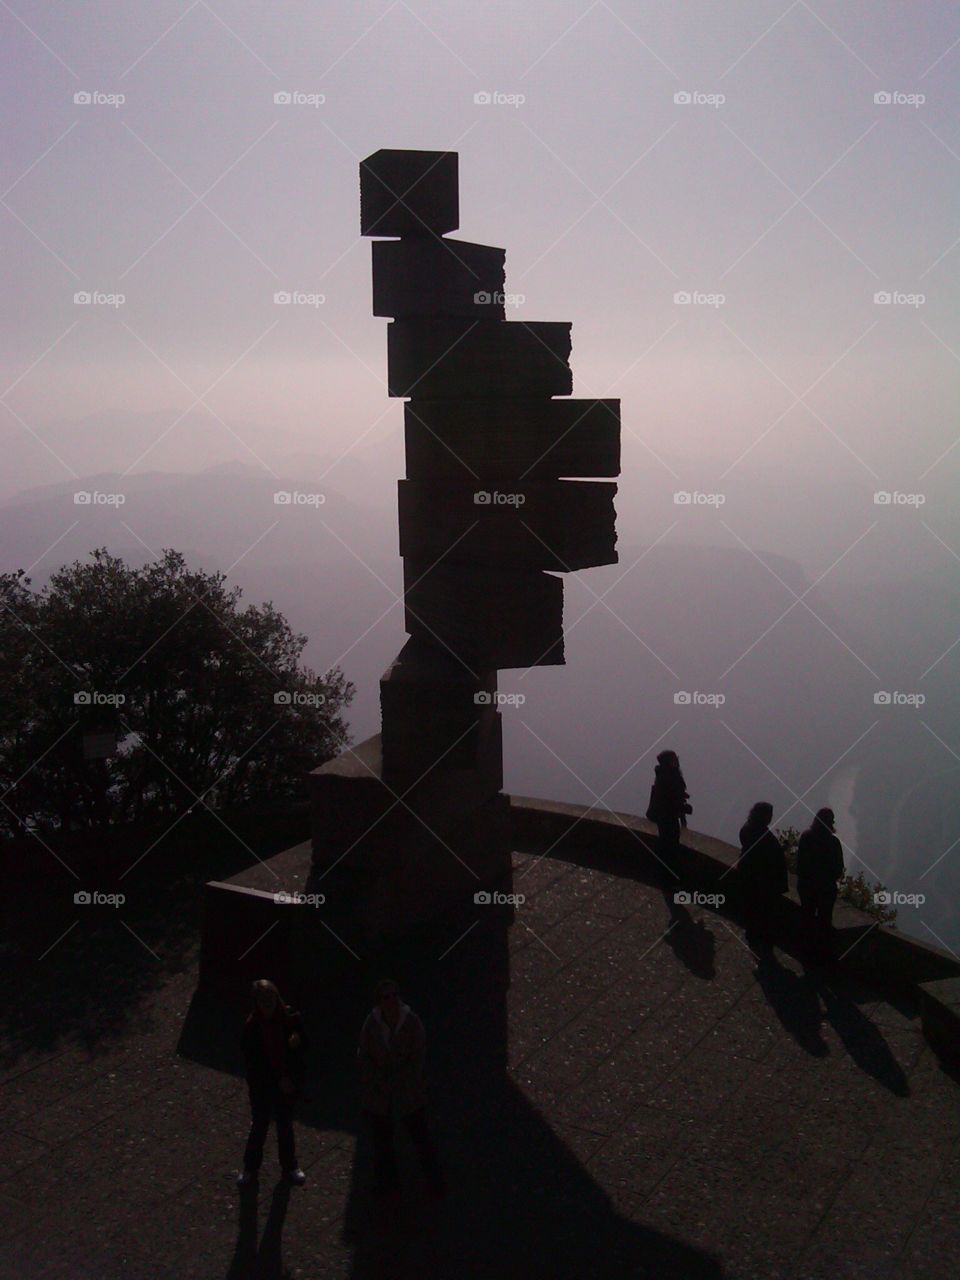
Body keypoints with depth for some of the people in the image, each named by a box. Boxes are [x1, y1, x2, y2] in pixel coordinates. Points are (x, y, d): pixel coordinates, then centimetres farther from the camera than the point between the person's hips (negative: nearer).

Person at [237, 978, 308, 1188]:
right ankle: (250, 1168, 33)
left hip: (287, 1082, 2)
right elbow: (252, 1061, -15)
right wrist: (279, 1079, -18)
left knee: (285, 1125, 18)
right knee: (259, 1126, 12)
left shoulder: (289, 1018, -12)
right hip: (262, 1085, -2)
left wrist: (297, 1040, -24)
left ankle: (290, 1166, 36)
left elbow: (304, 1043, 0)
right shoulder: (252, 1026, -18)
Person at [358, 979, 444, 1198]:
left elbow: (419, 1058, -9)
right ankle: (387, 1182, 33)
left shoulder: (412, 1022, -13)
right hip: (378, 1094, 2)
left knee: (420, 1136, 6)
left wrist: (399, 1082, -13)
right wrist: (378, 1082, -10)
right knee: (382, 1138, 15)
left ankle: (435, 1182, 21)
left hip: (408, 1091, -2)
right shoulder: (371, 1024, -9)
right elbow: (363, 1056, -2)